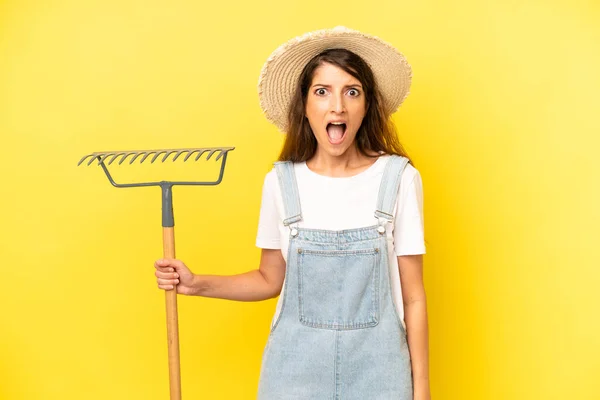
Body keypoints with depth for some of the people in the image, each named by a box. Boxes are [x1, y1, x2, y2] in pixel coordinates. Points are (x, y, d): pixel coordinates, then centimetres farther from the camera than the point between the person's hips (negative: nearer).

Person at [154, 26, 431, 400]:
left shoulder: (398, 178, -8)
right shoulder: (281, 181, -3)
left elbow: (413, 297, -4)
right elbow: (270, 280, 7)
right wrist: (196, 284, -4)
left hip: (376, 368, -1)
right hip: (295, 367, 1)